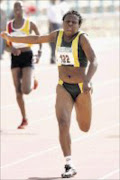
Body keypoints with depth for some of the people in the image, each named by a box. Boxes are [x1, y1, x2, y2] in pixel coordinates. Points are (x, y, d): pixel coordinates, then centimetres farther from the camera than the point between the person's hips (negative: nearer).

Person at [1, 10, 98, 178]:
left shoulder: (82, 38, -13)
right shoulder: (58, 35, 2)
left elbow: (94, 61, -24)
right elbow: (38, 39, 19)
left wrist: (87, 80, -40)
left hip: (81, 88, -2)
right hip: (63, 88, 2)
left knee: (85, 128, 14)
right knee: (63, 125, -18)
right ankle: (69, 165, -14)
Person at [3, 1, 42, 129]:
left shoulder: (29, 24, -4)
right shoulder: (9, 25, 4)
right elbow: (7, 45, 7)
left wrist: (39, 53, -1)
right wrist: (12, 49, -16)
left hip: (27, 57, -3)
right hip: (15, 58, 3)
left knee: (26, 90, -16)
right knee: (18, 92, 2)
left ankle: (32, 80, 22)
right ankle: (24, 119, 13)